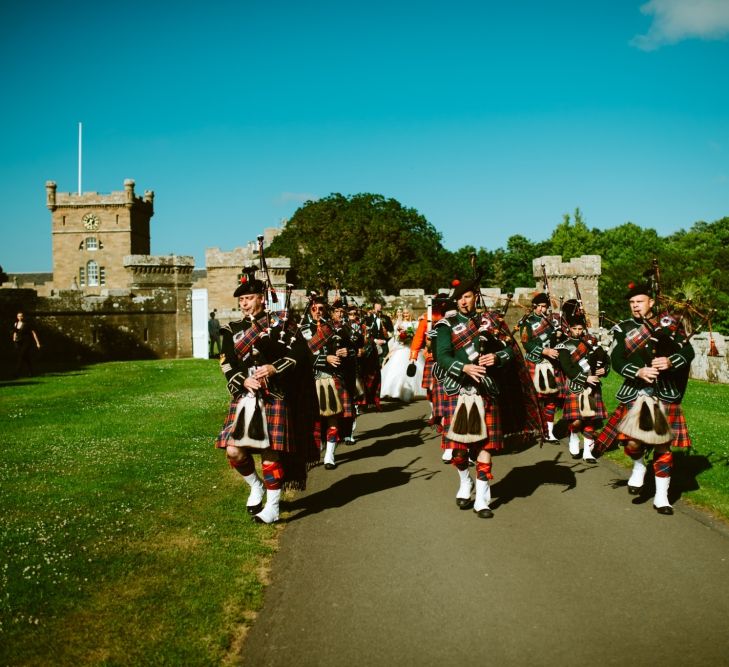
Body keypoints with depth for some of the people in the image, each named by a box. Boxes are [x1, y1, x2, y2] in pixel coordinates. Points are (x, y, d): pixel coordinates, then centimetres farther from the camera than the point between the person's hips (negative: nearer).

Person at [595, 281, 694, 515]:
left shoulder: (670, 322, 7)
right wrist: (638, 372, -20)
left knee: (663, 445, 5)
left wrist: (670, 361, -19)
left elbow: (688, 351, 1)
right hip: (636, 393, -1)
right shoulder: (623, 329, 5)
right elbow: (616, 361, -3)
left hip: (666, 394, 1)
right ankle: (639, 466, 21)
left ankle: (661, 496, 17)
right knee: (633, 441, -14)